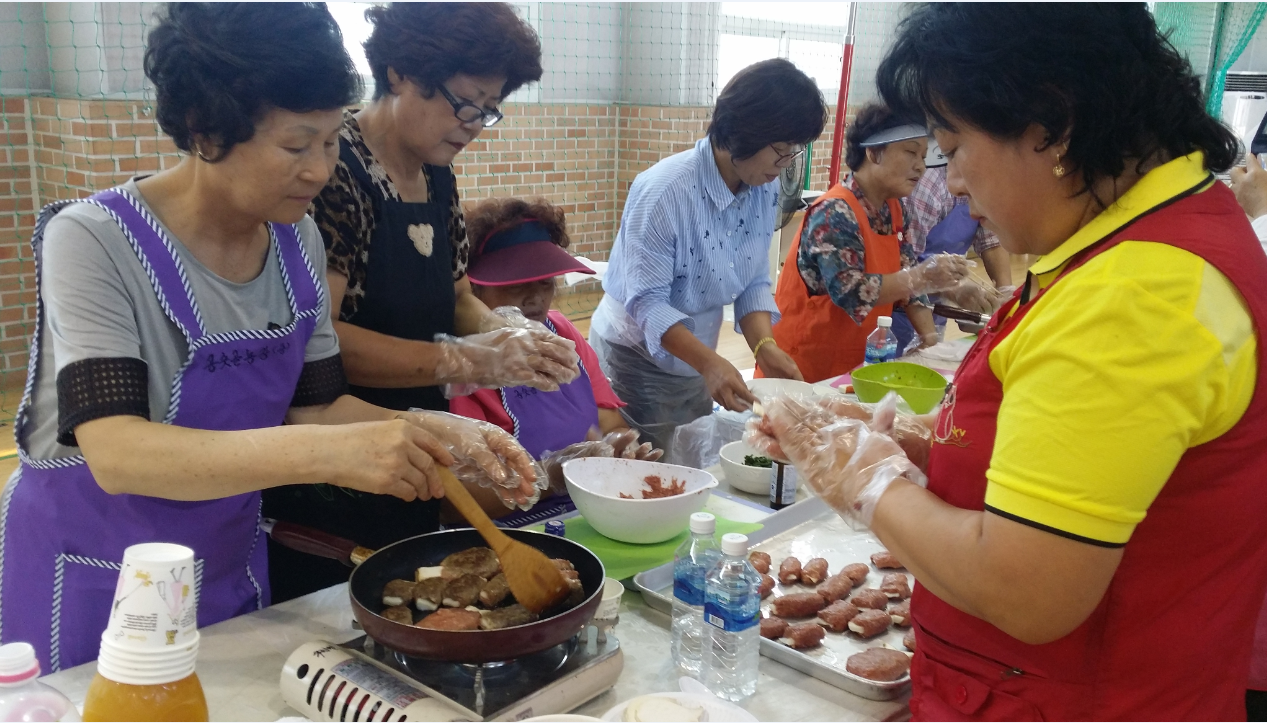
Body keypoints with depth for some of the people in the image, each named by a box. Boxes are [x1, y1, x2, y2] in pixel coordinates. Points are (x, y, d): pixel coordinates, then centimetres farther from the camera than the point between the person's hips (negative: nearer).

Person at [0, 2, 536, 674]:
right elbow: (116, 454, -34)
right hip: (90, 585, -5)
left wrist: (435, 433, -19)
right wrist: (326, 452, -47)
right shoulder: (92, 242, -23)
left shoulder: (295, 239, -6)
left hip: (231, 564, 6)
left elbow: (317, 404, -1)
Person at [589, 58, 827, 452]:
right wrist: (709, 362, -38)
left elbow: (754, 282, 0)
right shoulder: (663, 190, -26)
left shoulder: (765, 189, -5)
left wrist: (763, 344, -17)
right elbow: (647, 302, -26)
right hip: (636, 358, -6)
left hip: (694, 360, 7)